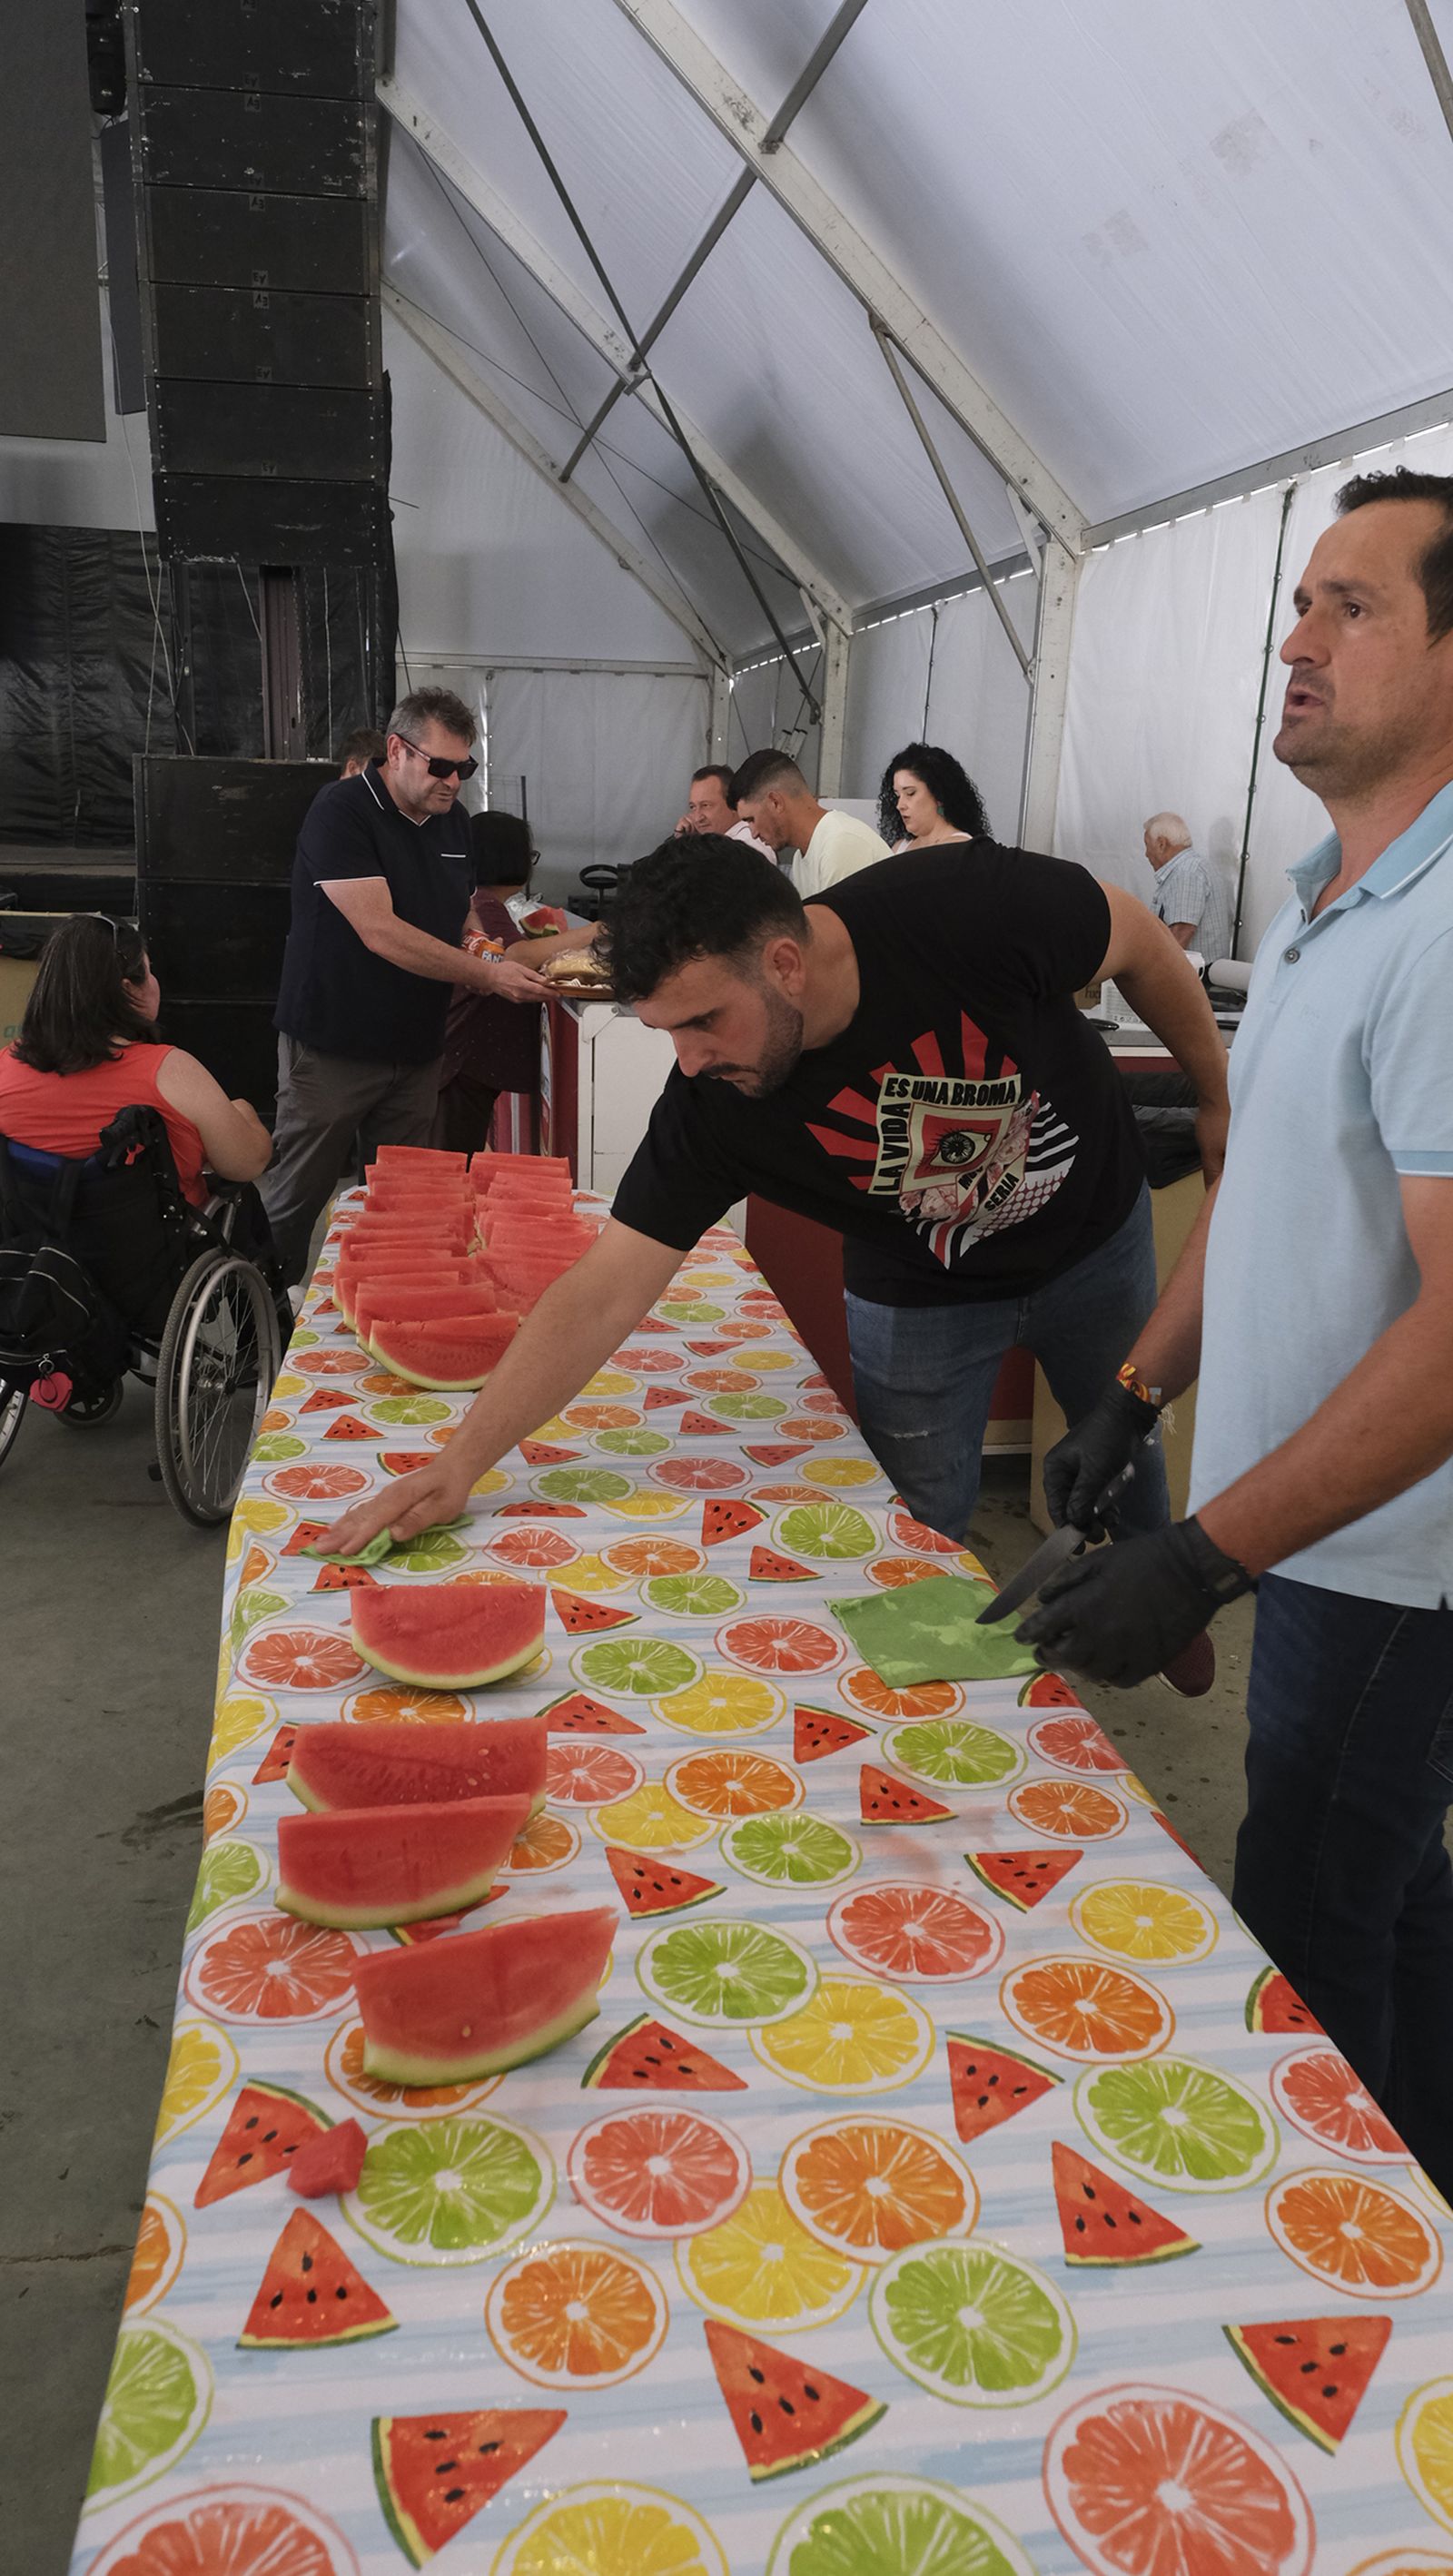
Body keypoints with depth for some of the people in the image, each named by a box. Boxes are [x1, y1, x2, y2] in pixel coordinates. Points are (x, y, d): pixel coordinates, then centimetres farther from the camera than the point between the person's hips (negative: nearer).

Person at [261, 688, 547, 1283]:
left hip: (415, 1049, 7)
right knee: (293, 1206, 3)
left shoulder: (451, 822, 10)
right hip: (333, 1048, -6)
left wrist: (490, 958, -1)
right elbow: (380, 932, -22)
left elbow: (464, 916, 23)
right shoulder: (341, 810, -14)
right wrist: (487, 974, -23)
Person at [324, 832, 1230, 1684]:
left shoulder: (969, 905, -37)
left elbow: (1139, 941, -18)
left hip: (1096, 1233, 1)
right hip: (921, 1291, -1)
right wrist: (461, 1463, -34)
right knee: (922, 1529, 3)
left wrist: (1219, 1096, -6)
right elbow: (602, 1297, -29)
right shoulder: (710, 1107, -32)